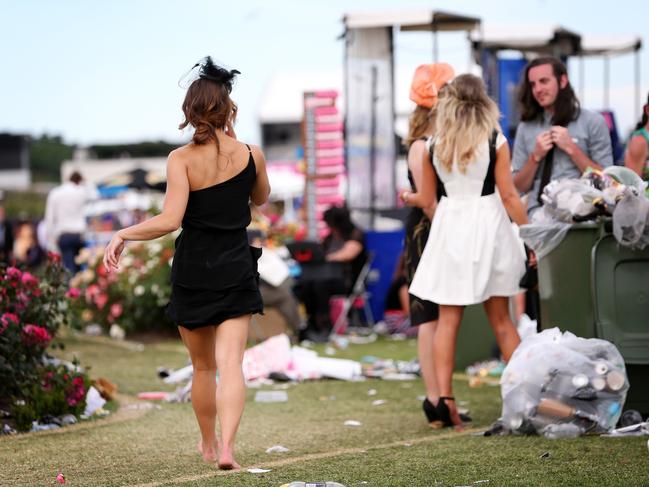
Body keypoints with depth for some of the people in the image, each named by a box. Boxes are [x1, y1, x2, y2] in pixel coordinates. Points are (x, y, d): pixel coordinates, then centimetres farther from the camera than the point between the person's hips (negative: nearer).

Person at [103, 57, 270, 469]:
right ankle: (227, 447, -23)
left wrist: (123, 234, -6)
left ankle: (209, 443, 33)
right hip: (237, 272, 0)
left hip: (193, 271, 0)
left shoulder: (182, 159, -10)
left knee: (203, 366, 16)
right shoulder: (250, 155, -3)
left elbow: (170, 220, -17)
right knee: (231, 363, -6)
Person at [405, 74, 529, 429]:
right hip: (488, 225, -1)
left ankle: (444, 397, -7)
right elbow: (509, 195, -7)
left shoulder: (434, 145, 1)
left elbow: (426, 198, 8)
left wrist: (406, 197, 30)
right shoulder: (495, 142, -5)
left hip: (449, 227, 1)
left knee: (447, 319, 3)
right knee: (500, 318, 8)